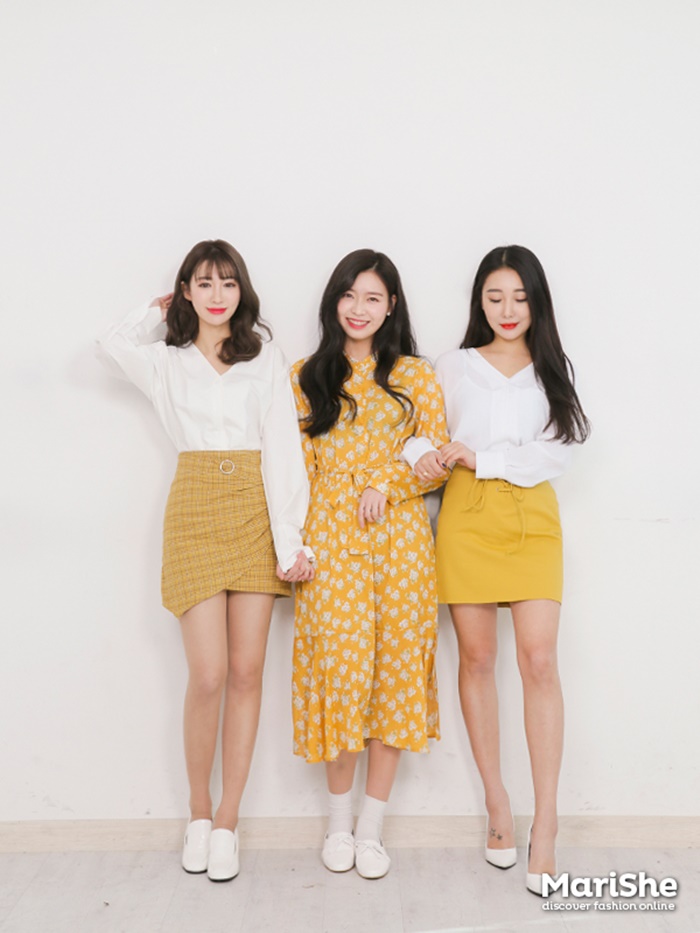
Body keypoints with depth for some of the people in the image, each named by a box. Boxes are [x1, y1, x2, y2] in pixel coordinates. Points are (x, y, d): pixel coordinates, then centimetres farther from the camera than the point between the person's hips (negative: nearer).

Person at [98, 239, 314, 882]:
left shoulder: (266, 359, 8)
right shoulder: (166, 361, 13)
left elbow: (282, 448, 0)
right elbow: (113, 342, 28)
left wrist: (289, 538, -9)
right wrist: (163, 314, 22)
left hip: (255, 511, 0)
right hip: (195, 509, 0)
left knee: (246, 670, 0)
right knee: (209, 676, -6)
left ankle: (228, 822, 13)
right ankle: (198, 813, 16)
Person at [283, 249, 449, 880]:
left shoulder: (416, 377, 9)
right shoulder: (307, 376, 11)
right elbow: (296, 466, 6)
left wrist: (387, 484, -12)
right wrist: (294, 544, -2)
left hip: (399, 539, 1)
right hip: (329, 540, 0)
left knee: (396, 671, 2)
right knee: (339, 668, -1)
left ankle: (371, 828, 17)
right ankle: (340, 820, 21)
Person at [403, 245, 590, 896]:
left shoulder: (551, 370, 11)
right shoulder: (454, 366, 12)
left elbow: (556, 454, -1)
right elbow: (420, 430, 9)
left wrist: (481, 459, -10)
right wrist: (421, 453, -15)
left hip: (533, 519, 0)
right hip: (467, 518, 1)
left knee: (539, 662, -9)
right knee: (476, 658, 4)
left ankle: (545, 829, -1)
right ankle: (496, 803, 19)